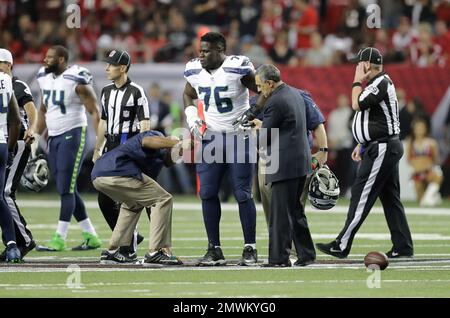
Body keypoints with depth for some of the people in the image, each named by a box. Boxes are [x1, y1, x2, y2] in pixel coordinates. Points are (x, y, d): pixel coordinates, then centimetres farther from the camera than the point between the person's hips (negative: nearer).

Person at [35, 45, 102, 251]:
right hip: (54, 138, 8)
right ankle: (91, 237, 16)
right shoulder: (44, 77, 9)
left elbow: (95, 112, -12)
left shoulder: (77, 80, -13)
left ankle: (59, 238, -6)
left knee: (66, 189, -8)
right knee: (67, 190, 8)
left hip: (73, 135, -8)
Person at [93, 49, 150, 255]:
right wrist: (97, 150, 20)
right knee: (105, 200, 5)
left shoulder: (136, 92, -9)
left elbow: (145, 124, -11)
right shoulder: (106, 91, 13)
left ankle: (128, 245, 3)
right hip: (110, 146, 7)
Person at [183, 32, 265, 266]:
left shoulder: (237, 69, -16)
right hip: (210, 139, 5)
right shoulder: (195, 71, 0)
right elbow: (188, 95, 20)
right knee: (207, 193, 0)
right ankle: (214, 249, 8)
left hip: (239, 138, -5)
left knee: (243, 194, -3)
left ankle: (250, 249, 5)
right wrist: (191, 118, 3)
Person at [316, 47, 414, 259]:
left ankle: (342, 246, -9)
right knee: (390, 198, 10)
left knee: (361, 196, -9)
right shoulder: (379, 83, 18)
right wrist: (362, 144, 23)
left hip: (381, 150, -11)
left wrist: (357, 81, -8)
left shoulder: (381, 83, -14)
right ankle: (403, 246, 10)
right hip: (386, 148, 11)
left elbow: (357, 104, -21)